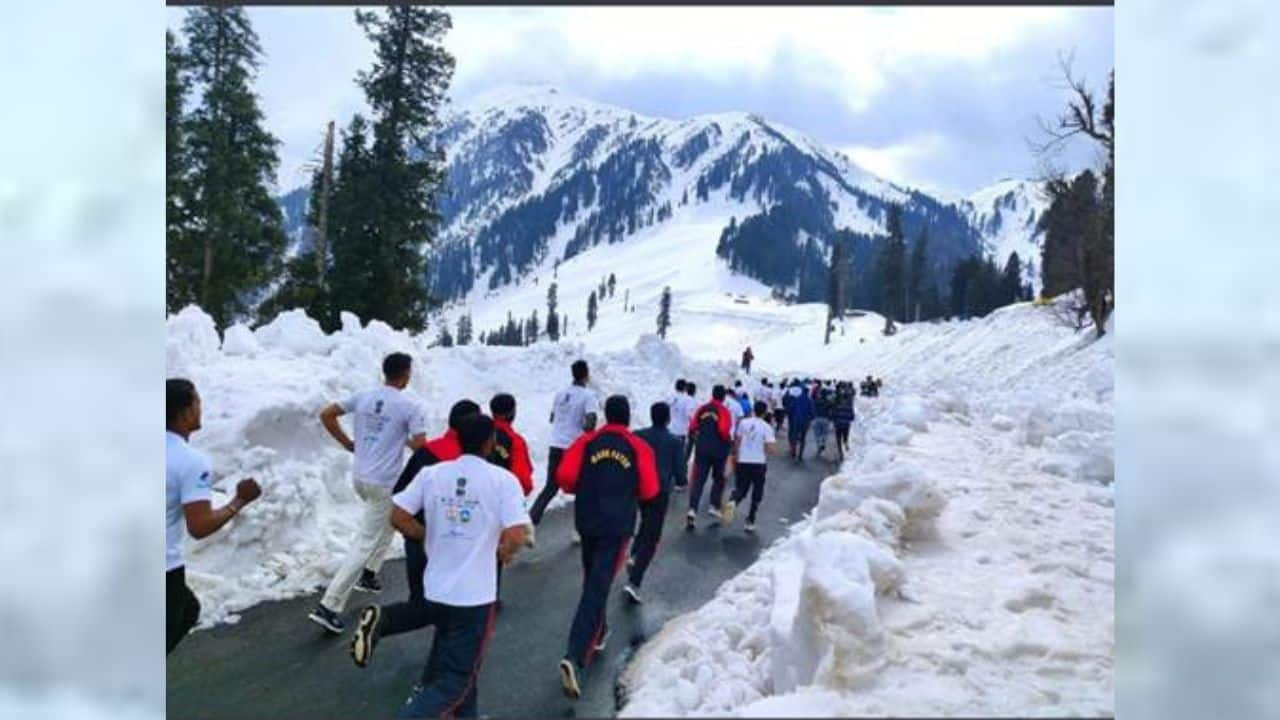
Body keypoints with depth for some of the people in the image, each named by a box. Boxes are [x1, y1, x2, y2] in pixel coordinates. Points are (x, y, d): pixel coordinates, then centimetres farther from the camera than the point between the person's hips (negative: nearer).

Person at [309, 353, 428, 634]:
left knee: (387, 523, 30)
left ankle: (368, 575, 33)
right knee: (365, 543, -1)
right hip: (383, 483, -7)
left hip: (359, 476, 7)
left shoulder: (363, 397, 4)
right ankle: (329, 606, -2)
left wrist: (347, 443, 13)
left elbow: (326, 415, 7)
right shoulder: (410, 407, -14)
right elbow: (420, 445, -17)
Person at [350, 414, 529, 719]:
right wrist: (503, 553, 3)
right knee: (457, 678, 5)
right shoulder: (503, 479, -12)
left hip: (436, 587, 4)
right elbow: (516, 537, -19)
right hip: (474, 594, -4)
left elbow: (398, 517, -1)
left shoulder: (431, 473, -1)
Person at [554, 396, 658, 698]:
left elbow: (564, 476, -9)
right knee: (597, 589, -5)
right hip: (618, 526, -3)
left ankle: (598, 633, 42)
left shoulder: (587, 441, -1)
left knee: (592, 581, 24)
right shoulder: (639, 447, -4)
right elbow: (649, 492, -4)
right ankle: (574, 658, -16)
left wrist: (581, 489, 11)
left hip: (587, 521, 3)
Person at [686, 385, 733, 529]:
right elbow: (724, 431, -20)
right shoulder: (724, 411, -9)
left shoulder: (702, 409, 4)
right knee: (718, 479, 18)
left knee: (698, 480, 1)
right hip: (719, 450, -3)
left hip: (702, 449, 3)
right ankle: (715, 506, 16)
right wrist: (728, 441, -1)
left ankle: (692, 509, -12)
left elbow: (692, 428, 2)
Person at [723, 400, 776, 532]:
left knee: (740, 489, 12)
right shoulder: (767, 427, -8)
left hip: (743, 462, 2)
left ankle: (732, 502, -22)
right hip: (759, 463, -2)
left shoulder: (744, 422, 2)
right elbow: (769, 449, -15)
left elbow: (736, 442, 8)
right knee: (756, 494, 12)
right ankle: (750, 522, 11)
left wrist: (736, 456, 20)